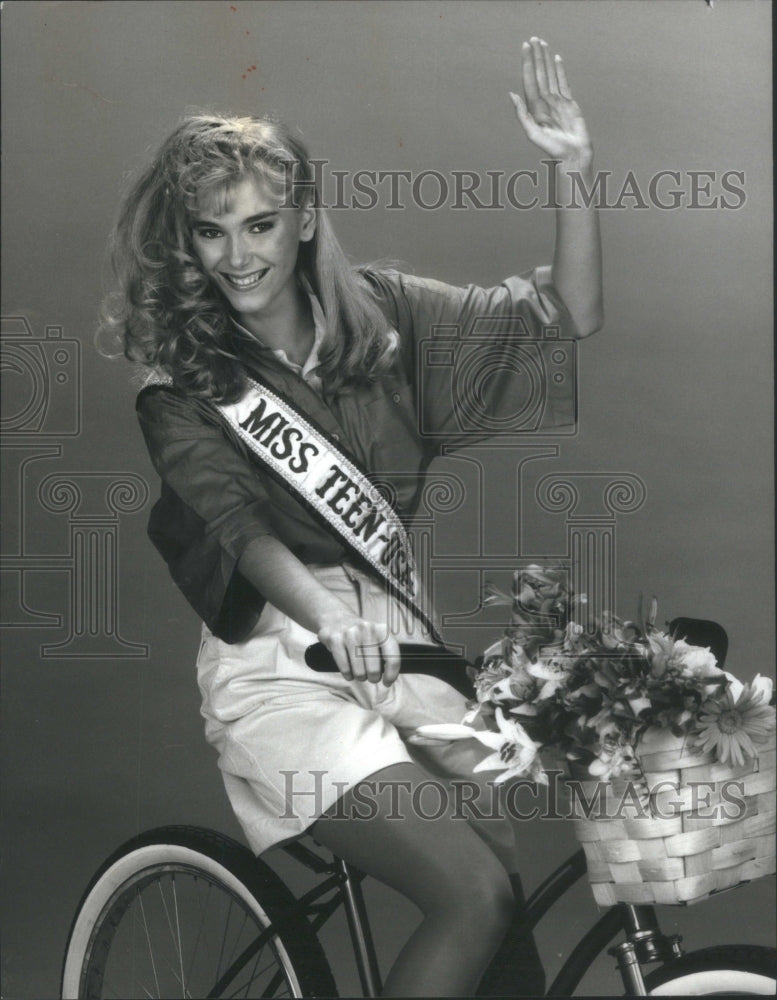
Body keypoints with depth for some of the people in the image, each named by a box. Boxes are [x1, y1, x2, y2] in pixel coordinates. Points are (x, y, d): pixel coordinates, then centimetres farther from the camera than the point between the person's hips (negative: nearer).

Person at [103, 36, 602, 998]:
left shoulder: (378, 312, 4)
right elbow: (240, 525, -22)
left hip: (400, 644, 4)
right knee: (474, 893, -19)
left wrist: (571, 169, -13)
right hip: (281, 665, -4)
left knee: (508, 871, -6)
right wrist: (327, 617, -41)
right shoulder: (179, 385, -6)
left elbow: (565, 316, 1)